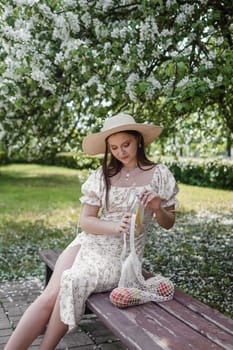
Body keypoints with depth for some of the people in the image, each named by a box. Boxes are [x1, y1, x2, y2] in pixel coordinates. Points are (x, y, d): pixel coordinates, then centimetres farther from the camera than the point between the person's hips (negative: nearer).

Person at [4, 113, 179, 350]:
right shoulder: (103, 175, 3)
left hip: (121, 255, -2)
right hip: (89, 243, 3)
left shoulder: (159, 175, 0)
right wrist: (116, 227, -18)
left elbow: (168, 223, 7)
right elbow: (85, 220, 0)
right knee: (50, 295, -20)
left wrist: (158, 208, -15)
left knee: (73, 282, -28)